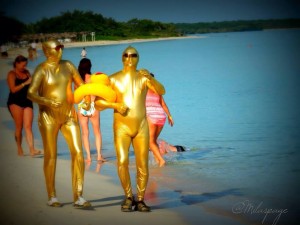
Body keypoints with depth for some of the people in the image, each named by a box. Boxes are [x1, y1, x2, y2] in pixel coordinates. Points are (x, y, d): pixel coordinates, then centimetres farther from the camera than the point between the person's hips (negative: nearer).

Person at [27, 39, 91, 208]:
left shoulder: (67, 65, 6)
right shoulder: (42, 70, -9)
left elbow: (81, 84, 14)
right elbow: (31, 93, -19)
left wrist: (87, 99, -4)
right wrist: (47, 102, -35)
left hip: (69, 115, 4)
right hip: (49, 116, -4)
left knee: (78, 153, -6)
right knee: (51, 156, 3)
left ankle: (78, 197, -4)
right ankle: (52, 197, 15)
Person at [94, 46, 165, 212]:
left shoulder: (144, 78, 3)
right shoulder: (114, 79, 0)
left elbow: (161, 91, -14)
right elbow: (97, 102, 1)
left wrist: (151, 78, -31)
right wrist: (115, 105, -15)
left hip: (141, 126, 2)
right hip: (121, 126, -1)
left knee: (143, 164, -1)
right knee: (122, 161, -16)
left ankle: (140, 200, 9)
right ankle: (128, 197, 0)